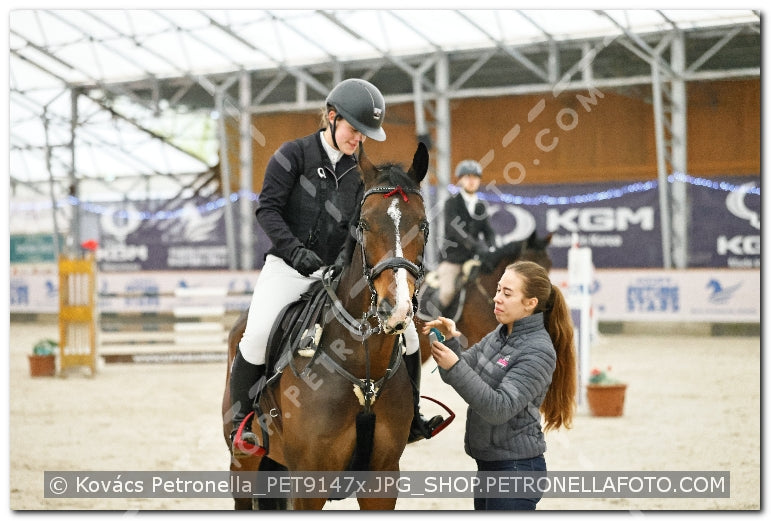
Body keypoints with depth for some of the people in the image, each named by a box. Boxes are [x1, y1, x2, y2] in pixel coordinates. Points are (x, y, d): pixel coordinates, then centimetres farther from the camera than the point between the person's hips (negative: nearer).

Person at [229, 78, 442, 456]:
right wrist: (294, 250, -23)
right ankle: (240, 422, -6)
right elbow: (268, 209, -8)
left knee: (405, 332, -5)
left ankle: (409, 420, 12)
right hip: (288, 267, -4)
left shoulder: (360, 170, 11)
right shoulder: (294, 154, -2)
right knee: (258, 337, -27)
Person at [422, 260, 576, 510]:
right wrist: (450, 341, -12)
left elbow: (500, 408, -26)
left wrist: (454, 367, -31)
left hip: (516, 467, -9)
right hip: (488, 464, 9)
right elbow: (464, 369, 8)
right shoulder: (500, 335, 7)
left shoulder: (538, 352, -18)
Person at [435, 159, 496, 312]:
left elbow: (488, 231, 8)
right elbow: (454, 228, -18)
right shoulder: (452, 203, -4)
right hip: (452, 257, -5)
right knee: (448, 291, -24)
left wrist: (492, 250, -14)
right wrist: (476, 245, -29)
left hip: (473, 258, 5)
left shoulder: (481, 207, 13)